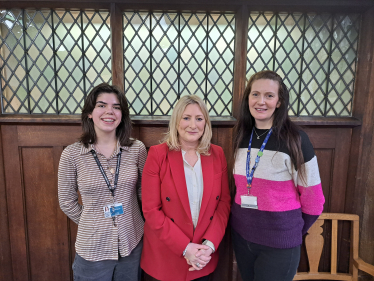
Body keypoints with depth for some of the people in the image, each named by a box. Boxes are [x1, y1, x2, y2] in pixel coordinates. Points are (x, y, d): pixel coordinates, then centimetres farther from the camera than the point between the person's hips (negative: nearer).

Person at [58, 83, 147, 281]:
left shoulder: (137, 149, -10)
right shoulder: (72, 154, -11)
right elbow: (67, 201, 0)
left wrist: (126, 225, 8)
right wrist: (94, 225, 5)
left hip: (132, 244, 2)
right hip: (92, 248, -1)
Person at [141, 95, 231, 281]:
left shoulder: (217, 154, -2)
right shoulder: (157, 154, -12)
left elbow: (224, 202, -1)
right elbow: (151, 209, -12)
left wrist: (210, 244, -11)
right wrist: (185, 247, -15)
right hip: (166, 256, -2)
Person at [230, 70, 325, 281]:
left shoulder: (295, 139, -15)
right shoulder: (241, 137, 0)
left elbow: (312, 199, -8)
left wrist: (292, 231, 3)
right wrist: (244, 216, 12)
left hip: (279, 241, -4)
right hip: (241, 234, 5)